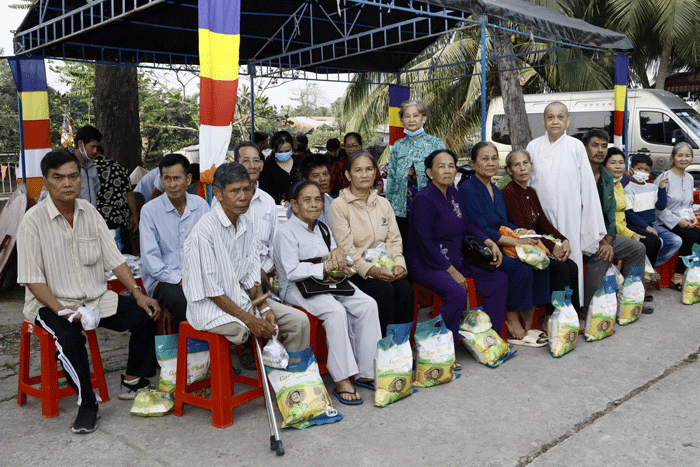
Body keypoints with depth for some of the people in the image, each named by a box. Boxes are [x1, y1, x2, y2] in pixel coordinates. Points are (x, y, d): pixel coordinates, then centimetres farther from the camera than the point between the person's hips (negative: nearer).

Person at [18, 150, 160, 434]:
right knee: (69, 336, -35)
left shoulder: (89, 212, 4)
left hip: (97, 298, 5)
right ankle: (87, 404, -15)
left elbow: (114, 259, 4)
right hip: (51, 303, -4)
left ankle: (132, 381, 6)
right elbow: (32, 279, -12)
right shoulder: (34, 221, -11)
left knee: (145, 315, -15)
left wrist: (138, 293, -8)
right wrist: (62, 310, -25)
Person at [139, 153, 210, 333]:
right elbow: (150, 258, -7)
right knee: (182, 301, -34)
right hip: (162, 279, -3)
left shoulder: (201, 205, 9)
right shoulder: (150, 210, -1)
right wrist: (179, 280, -17)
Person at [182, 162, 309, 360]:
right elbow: (212, 291, -19)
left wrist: (264, 308, -7)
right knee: (266, 332, -28)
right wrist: (250, 320, -21)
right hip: (210, 308, -8)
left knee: (299, 320, -5)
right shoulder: (205, 230, -19)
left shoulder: (246, 225, 6)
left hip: (241, 298, 8)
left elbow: (251, 276, 9)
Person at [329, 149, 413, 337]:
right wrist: (369, 269, -24)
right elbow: (346, 248, -10)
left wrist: (399, 263, -9)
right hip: (355, 271, -4)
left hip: (384, 267, 4)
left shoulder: (383, 204, 17)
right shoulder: (339, 206, -1)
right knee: (384, 290, -31)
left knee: (405, 289, -26)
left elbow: (394, 240, 11)